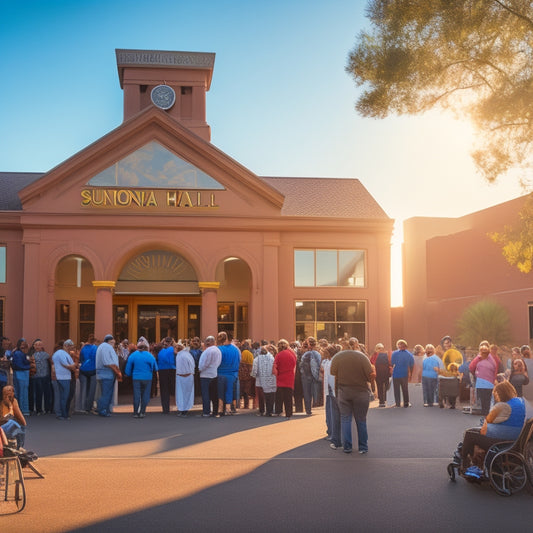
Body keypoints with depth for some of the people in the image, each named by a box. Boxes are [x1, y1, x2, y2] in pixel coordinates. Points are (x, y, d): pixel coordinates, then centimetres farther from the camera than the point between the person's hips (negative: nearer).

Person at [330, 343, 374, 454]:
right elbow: (371, 376, -10)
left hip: (343, 392, 1)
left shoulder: (337, 357, -5)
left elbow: (333, 374, 2)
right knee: (361, 420, 8)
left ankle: (347, 447, 8)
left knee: (345, 419, 9)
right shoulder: (362, 357, -11)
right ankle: (363, 447, 14)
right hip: (361, 392, -1)